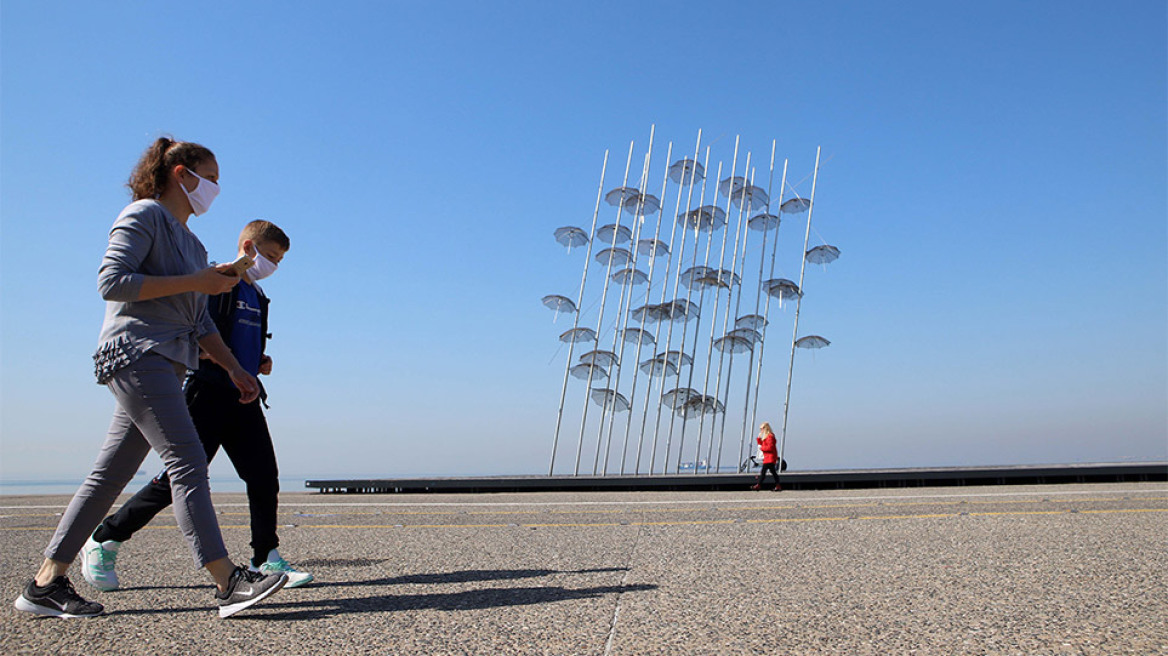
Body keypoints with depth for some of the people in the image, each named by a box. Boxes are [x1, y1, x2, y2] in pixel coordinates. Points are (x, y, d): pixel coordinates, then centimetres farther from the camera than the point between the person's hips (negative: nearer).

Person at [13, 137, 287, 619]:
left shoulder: (189, 242, 25)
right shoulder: (144, 215, -1)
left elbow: (199, 321, 25)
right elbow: (111, 281, -15)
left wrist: (235, 368, 16)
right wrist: (196, 282, -14)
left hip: (164, 365, 9)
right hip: (137, 352, -9)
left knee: (109, 476, 8)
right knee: (187, 462, -17)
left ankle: (46, 584, 15)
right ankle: (227, 581, -20)